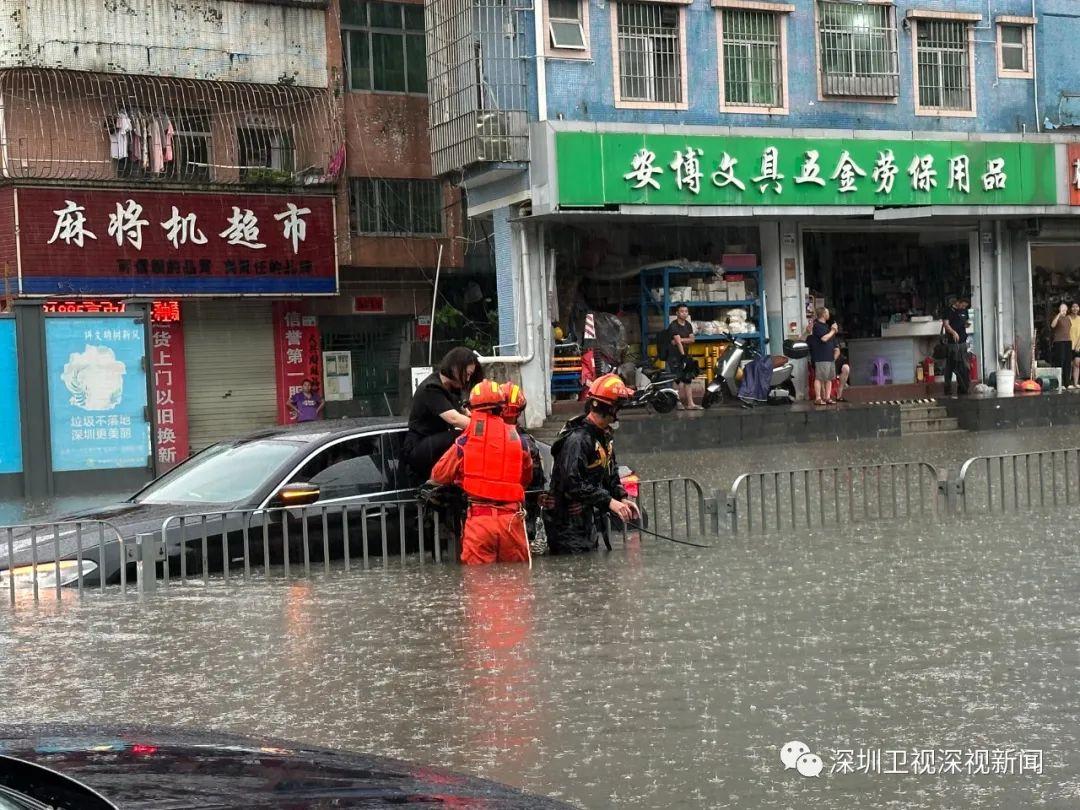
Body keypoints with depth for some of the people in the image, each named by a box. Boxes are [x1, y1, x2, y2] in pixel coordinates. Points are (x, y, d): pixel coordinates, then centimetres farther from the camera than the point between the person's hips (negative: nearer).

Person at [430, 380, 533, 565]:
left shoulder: (464, 442, 2)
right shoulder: (519, 440, 7)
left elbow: (438, 475, 12)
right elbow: (527, 479, 20)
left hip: (479, 519, -2)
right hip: (511, 519, 2)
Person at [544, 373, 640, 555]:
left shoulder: (605, 435, 9)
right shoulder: (577, 439, -23)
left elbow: (610, 472, 19)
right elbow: (573, 483, -29)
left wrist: (621, 498, 3)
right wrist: (609, 501, -27)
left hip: (587, 518, 10)